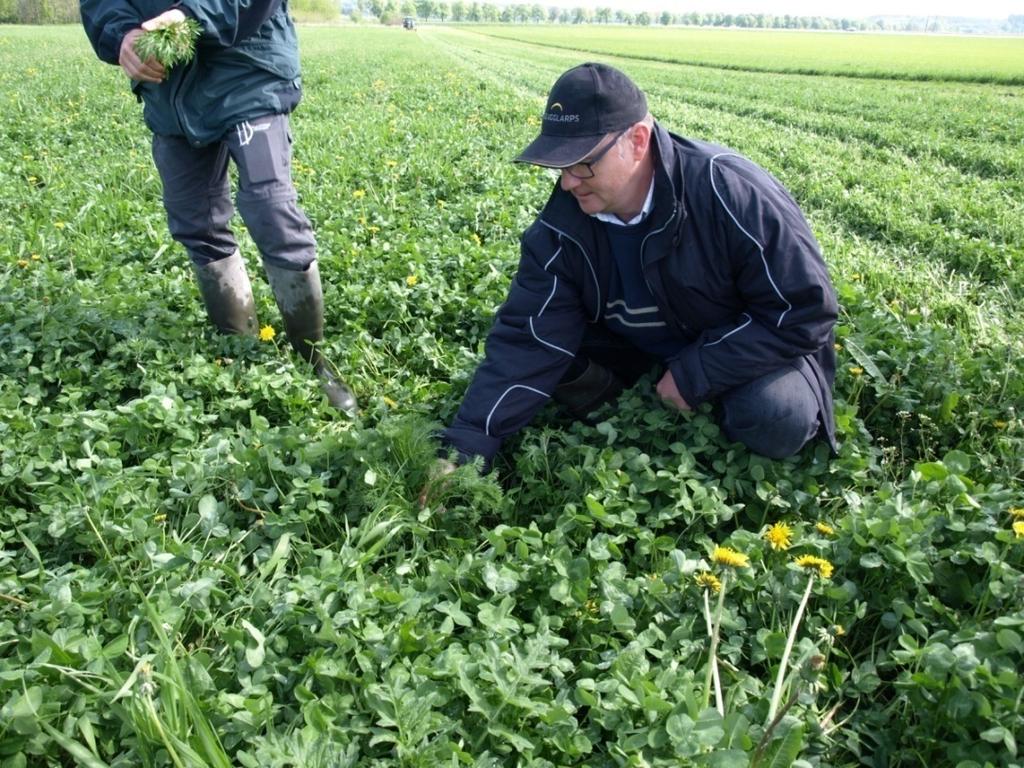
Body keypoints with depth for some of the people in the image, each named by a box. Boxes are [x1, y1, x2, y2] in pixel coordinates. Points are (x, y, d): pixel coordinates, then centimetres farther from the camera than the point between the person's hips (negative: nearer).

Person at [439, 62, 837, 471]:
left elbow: (806, 311, -25)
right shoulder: (561, 227, -18)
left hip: (752, 346, -3)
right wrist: (466, 447, -29)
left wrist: (694, 375, -27)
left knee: (775, 418, -33)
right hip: (640, 348, 4)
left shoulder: (732, 193, -31)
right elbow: (525, 341, -20)